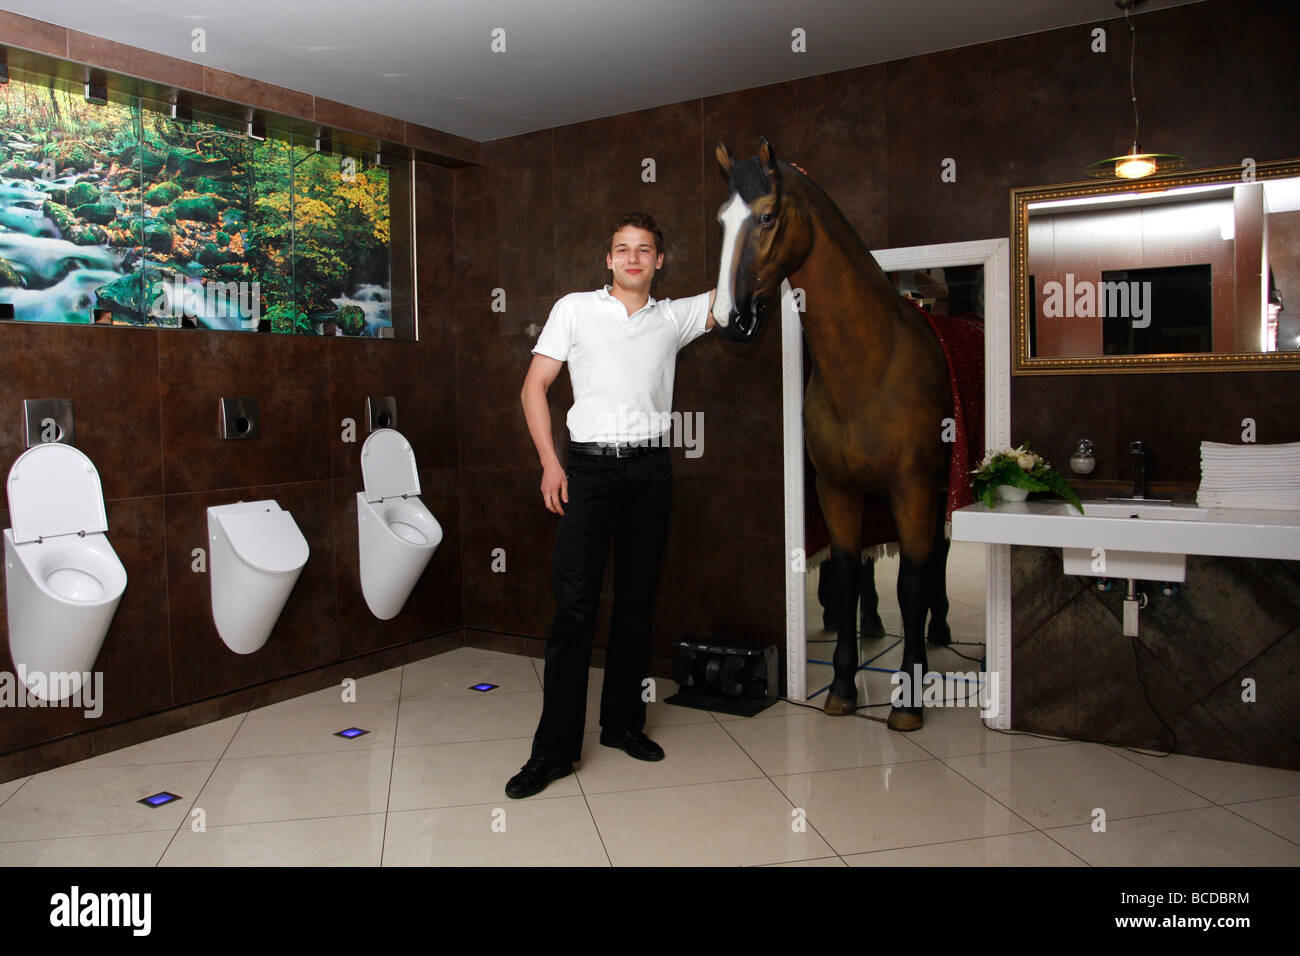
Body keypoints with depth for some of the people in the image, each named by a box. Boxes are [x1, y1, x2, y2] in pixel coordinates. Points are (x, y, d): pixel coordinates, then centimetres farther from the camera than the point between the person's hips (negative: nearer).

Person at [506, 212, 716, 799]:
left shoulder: (674, 316, 13)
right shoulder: (575, 309, 8)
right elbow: (534, 386, 5)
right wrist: (549, 462, -5)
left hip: (650, 469, 3)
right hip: (589, 464, -2)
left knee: (636, 601, 9)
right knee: (575, 604, -7)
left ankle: (623, 722, 23)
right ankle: (555, 746, 0)